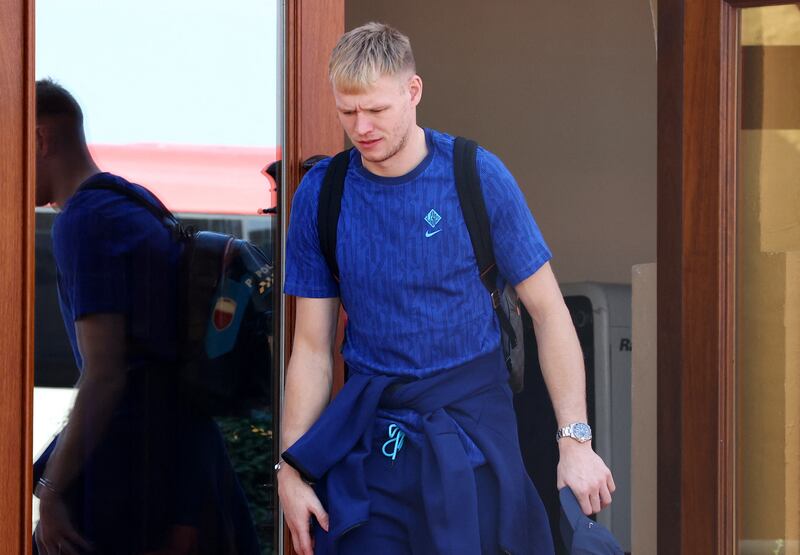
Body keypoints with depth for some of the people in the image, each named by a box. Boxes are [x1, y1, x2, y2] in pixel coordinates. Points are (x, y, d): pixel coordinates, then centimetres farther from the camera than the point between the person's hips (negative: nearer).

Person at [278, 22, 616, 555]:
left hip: (470, 415, -2)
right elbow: (312, 348, 4)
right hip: (369, 427, 2)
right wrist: (291, 470, -2)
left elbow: (548, 310, -3)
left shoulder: (478, 176, -6)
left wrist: (575, 440, -9)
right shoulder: (321, 194, 0)